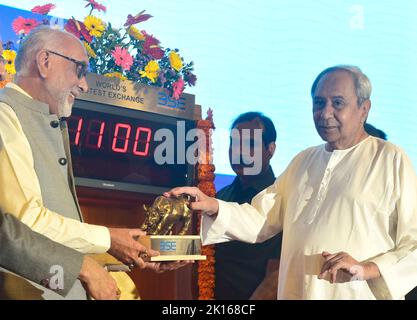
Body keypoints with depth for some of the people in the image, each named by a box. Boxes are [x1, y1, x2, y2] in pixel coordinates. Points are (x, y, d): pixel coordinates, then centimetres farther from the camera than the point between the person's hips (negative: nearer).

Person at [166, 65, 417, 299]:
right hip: (294, 292, 6)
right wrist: (214, 208, -4)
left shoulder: (391, 161, -7)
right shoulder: (303, 161, 14)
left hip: (357, 294, -5)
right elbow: (263, 220, 12)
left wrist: (367, 269, -24)